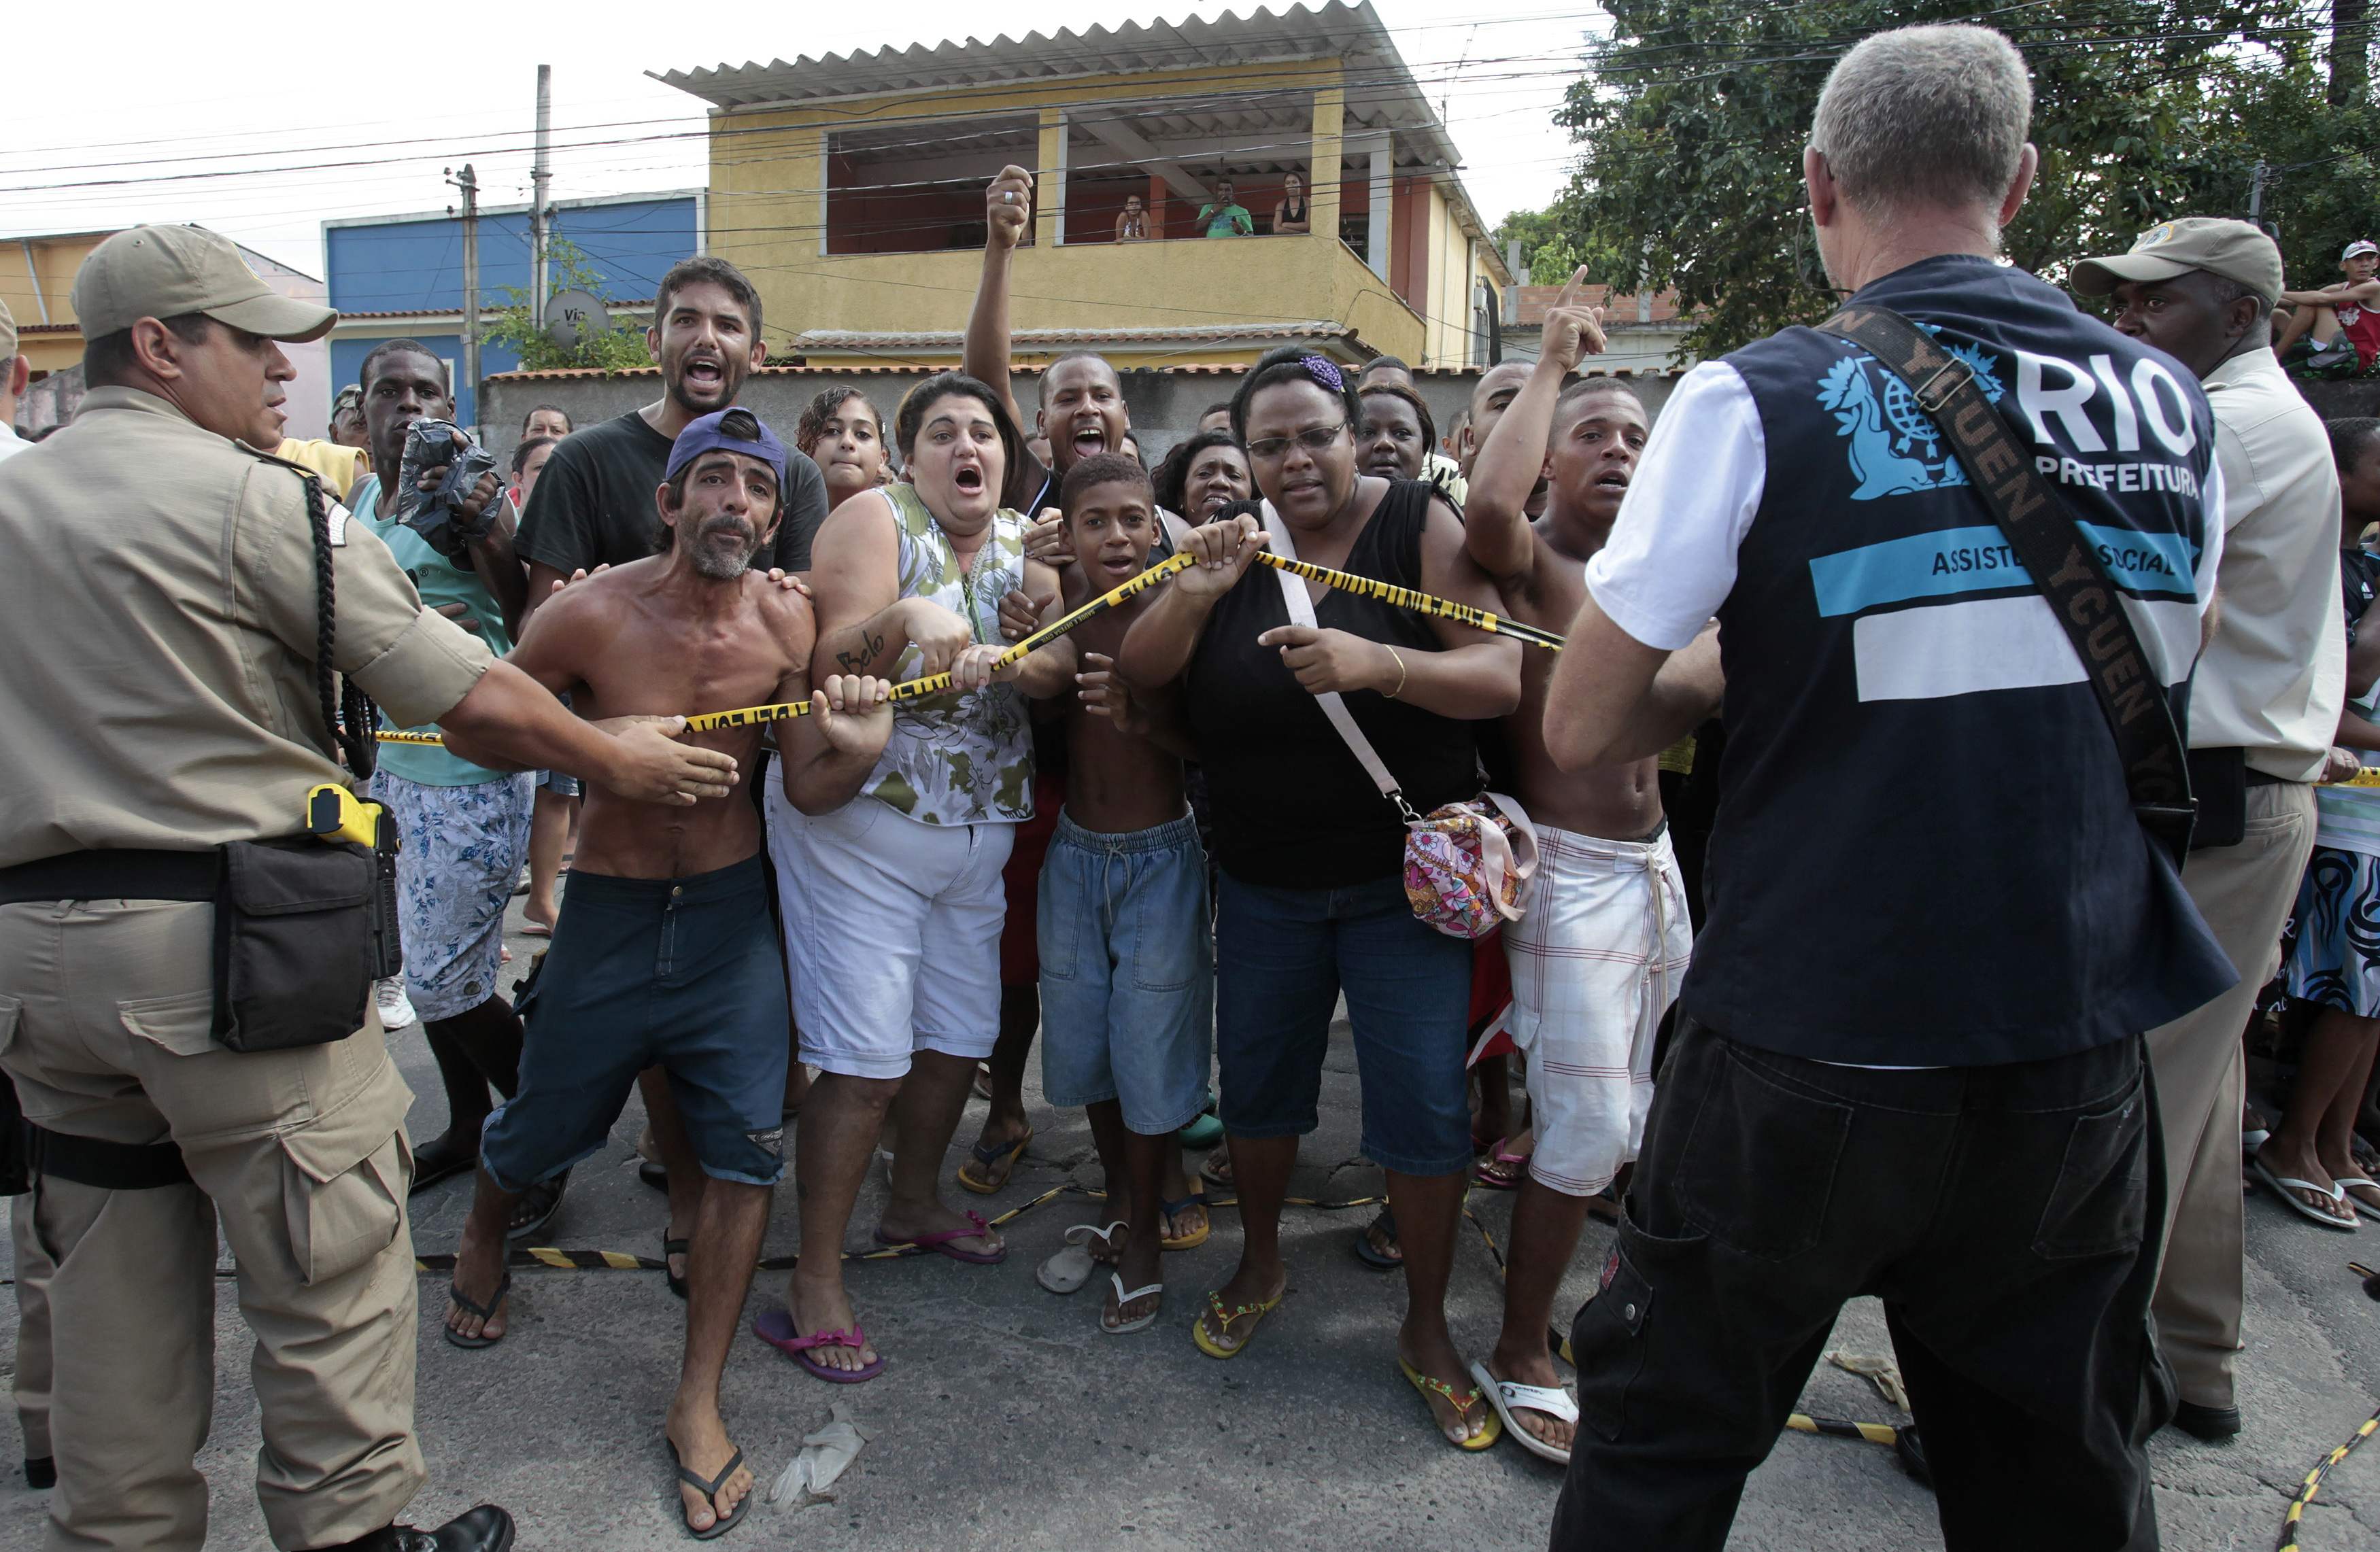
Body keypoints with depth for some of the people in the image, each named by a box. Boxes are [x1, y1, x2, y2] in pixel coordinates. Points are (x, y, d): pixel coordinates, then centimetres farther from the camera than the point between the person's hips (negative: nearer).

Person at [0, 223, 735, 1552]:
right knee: (332, 1270, 5)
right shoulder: (254, 499, -11)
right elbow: (473, 699, -12)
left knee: (115, 1275, 18)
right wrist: (617, 760, 1)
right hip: (231, 940, -8)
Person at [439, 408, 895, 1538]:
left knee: (745, 1154, -2)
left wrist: (856, 751, -27)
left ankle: (698, 1403, 16)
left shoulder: (785, 622, -7)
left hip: (732, 913, 1)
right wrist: (598, 743, -22)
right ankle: (482, 1243, 54)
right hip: (609, 914, -1)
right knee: (545, 1130, 16)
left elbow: (807, 789, -5)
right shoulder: (593, 614, -15)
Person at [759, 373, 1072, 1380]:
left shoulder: (1024, 547, 11)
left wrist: (990, 657, -25)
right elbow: (832, 661, -17)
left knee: (961, 1034, 15)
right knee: (865, 1059, -8)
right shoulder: (875, 520, -5)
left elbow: (1061, 663, -5)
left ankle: (915, 1203, 39)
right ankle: (815, 1284, 5)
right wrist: (907, 620, -35)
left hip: (978, 832, 6)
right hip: (859, 818, -6)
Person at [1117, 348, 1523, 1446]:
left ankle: (1426, 1326, 21)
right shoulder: (1233, 543, 2)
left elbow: (1504, 676, -18)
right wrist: (1194, 589, -21)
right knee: (1256, 1080, 15)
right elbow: (1140, 674, -3)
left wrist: (1378, 664, -35)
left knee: (1424, 1100, 0)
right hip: (1263, 882, 4)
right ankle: (1259, 1263, 41)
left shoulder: (1418, 524, -10)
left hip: (1402, 876, -3)